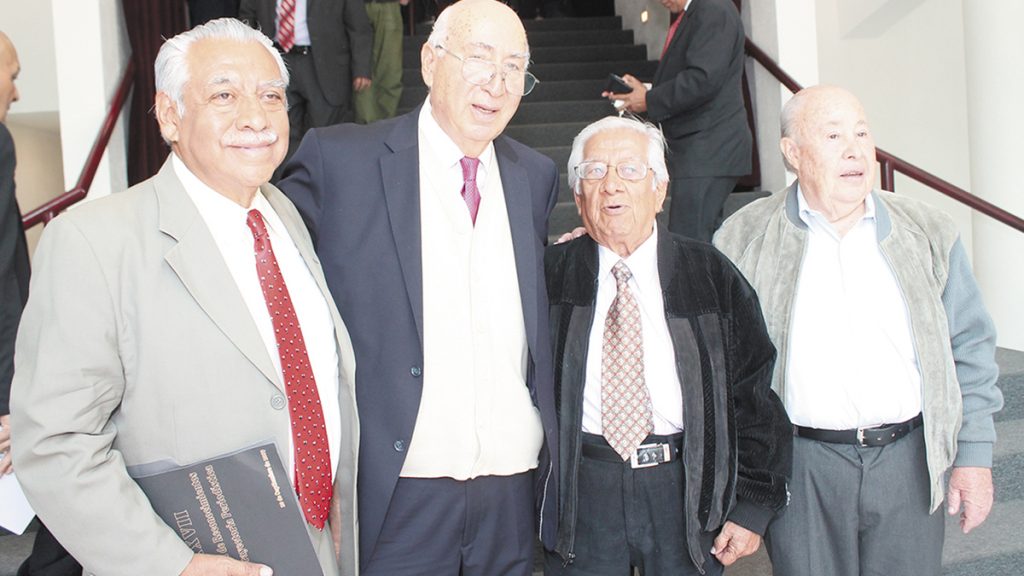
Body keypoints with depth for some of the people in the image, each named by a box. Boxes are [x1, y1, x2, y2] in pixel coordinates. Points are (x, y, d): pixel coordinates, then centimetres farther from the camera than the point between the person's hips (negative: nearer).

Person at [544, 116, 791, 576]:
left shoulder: (712, 276, 2)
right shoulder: (551, 275, 2)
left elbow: (755, 394, 2)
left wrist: (754, 503, 0)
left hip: (687, 488, 0)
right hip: (580, 486, 0)